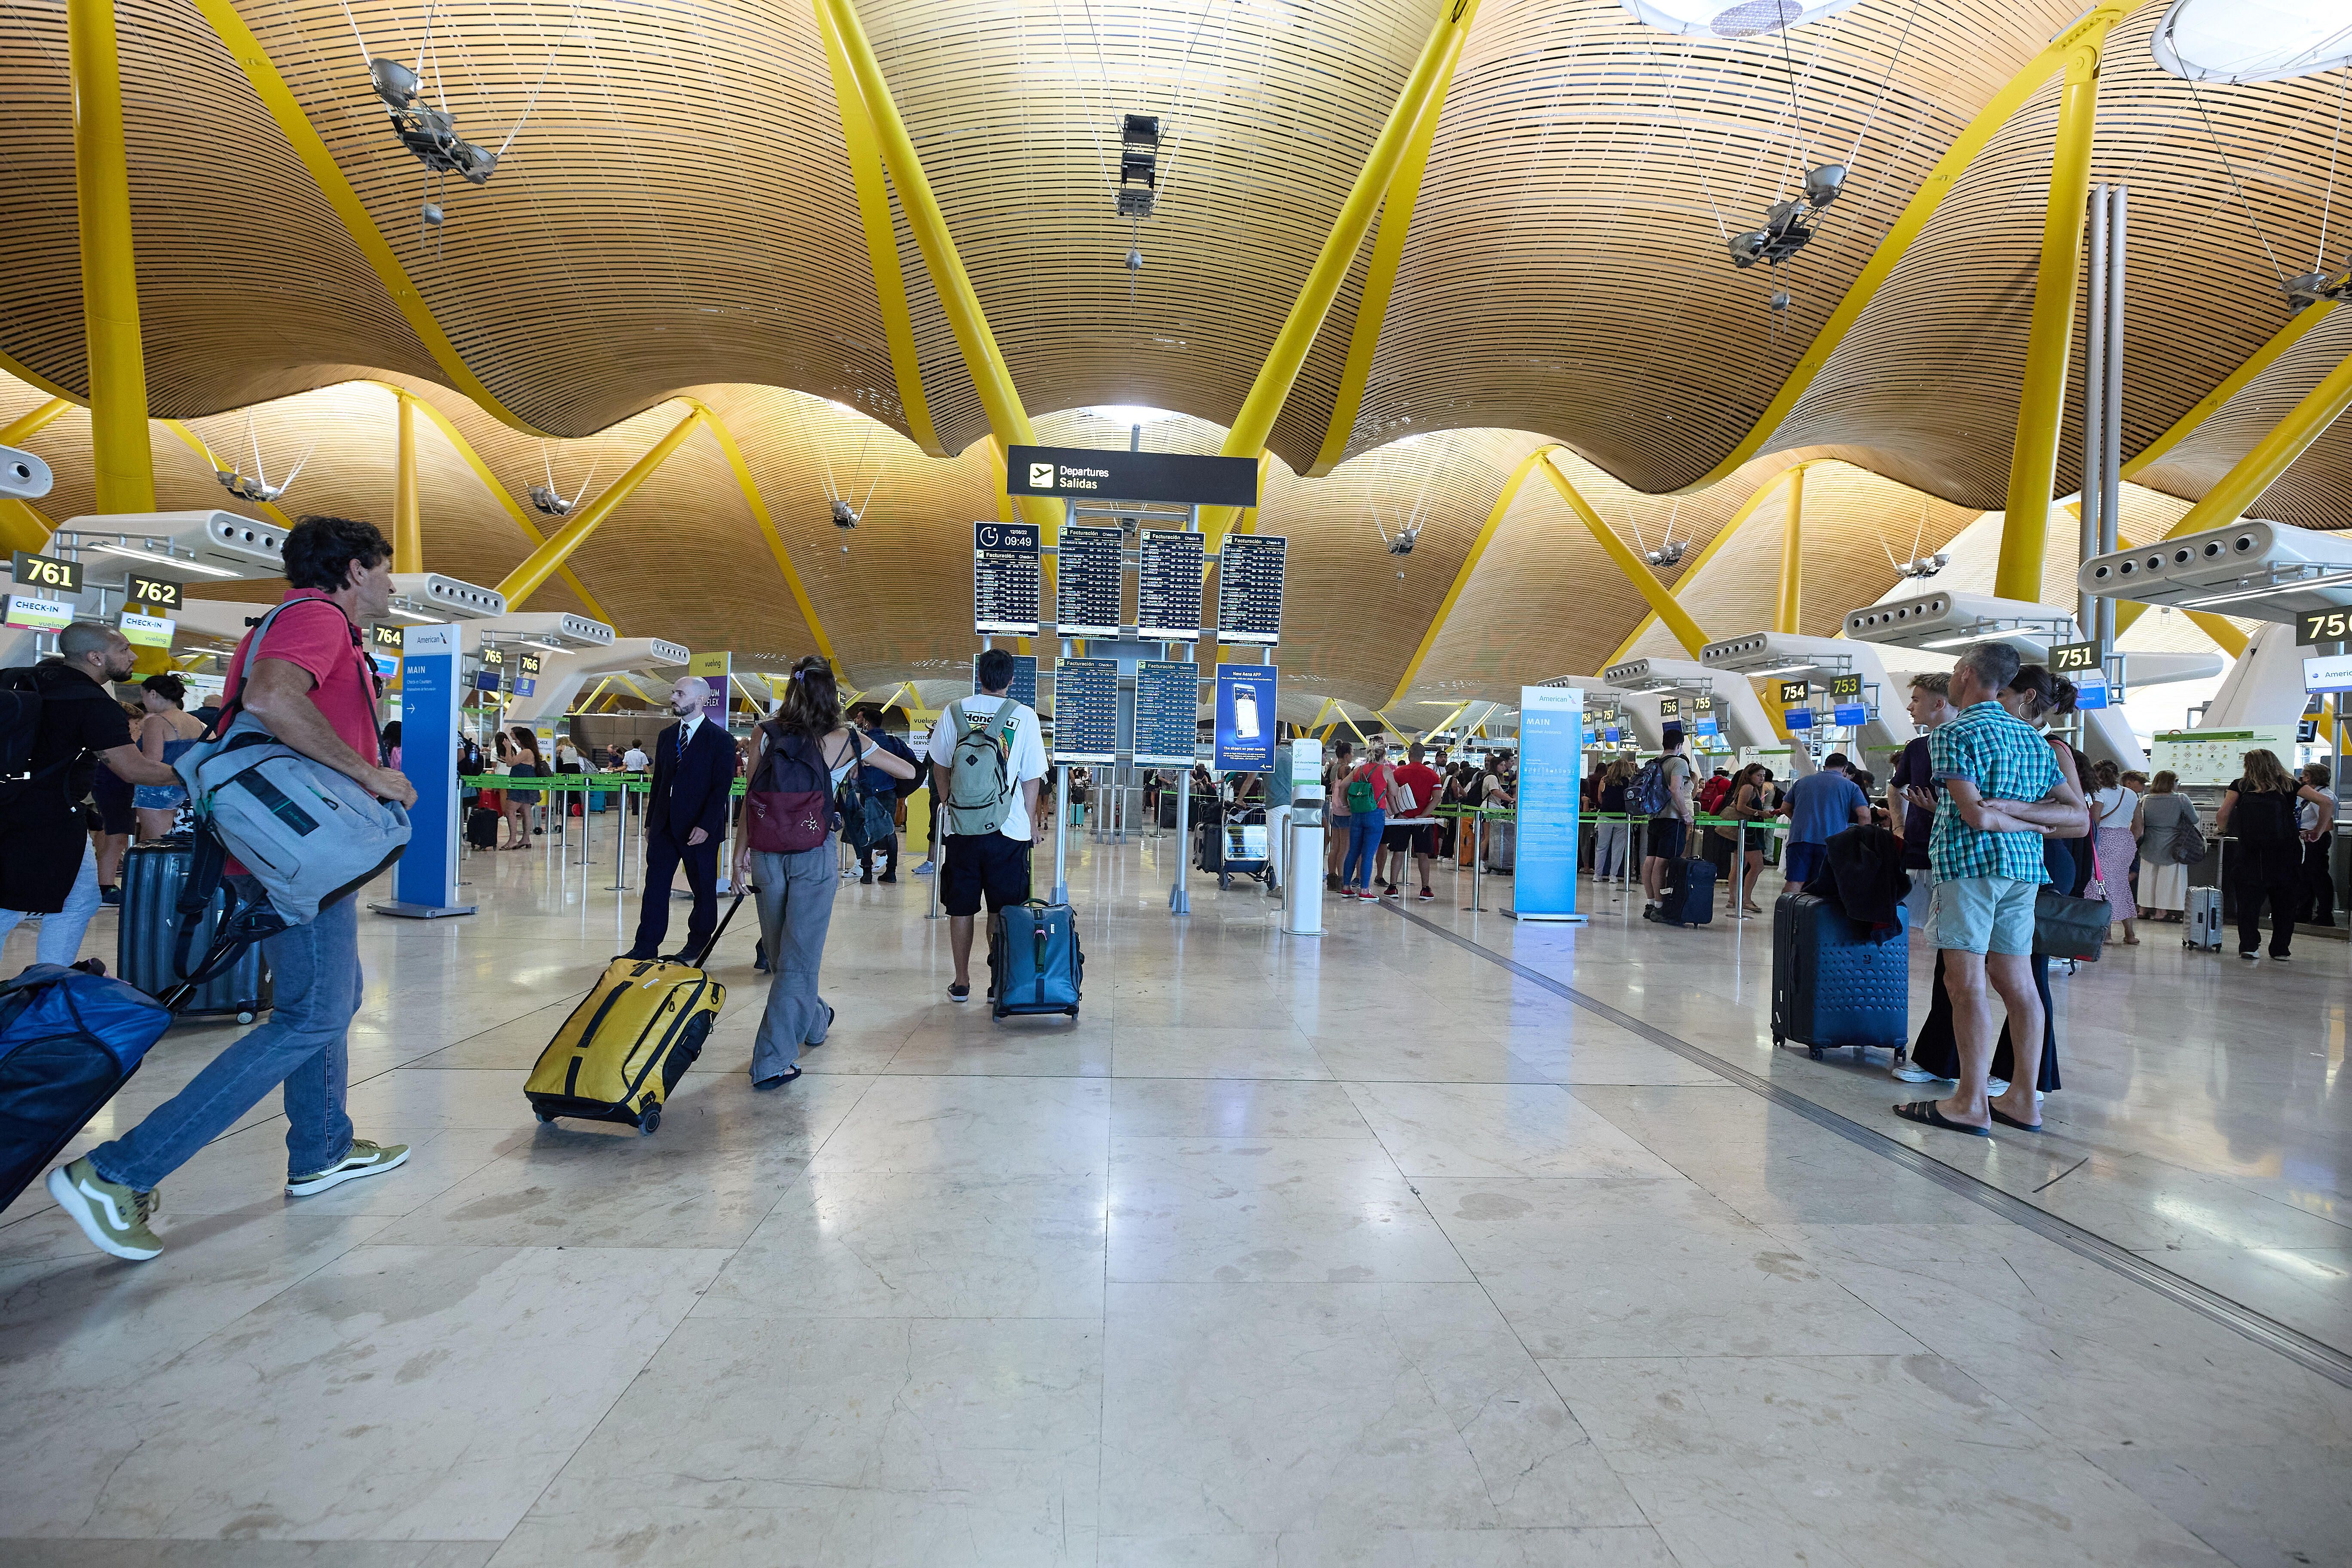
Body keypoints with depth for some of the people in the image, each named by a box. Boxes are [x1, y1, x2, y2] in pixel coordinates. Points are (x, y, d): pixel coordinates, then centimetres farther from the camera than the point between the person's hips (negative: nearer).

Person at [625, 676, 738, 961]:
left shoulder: (720, 739, -8)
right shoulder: (667, 736, 12)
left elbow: (723, 786, -13)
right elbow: (658, 781, 16)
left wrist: (706, 826, -19)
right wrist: (650, 822, 13)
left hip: (699, 828, -5)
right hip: (664, 825, 6)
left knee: (704, 887, 7)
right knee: (655, 885, 4)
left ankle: (698, 943, 22)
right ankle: (646, 946, 10)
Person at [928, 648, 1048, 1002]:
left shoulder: (955, 711, 0)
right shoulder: (1024, 716, -6)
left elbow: (940, 767, 8)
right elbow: (1031, 778, -4)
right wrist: (1033, 823, 8)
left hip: (960, 827, 2)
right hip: (1008, 829, -2)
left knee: (960, 908, 12)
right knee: (1004, 913, 8)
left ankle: (961, 983, 20)